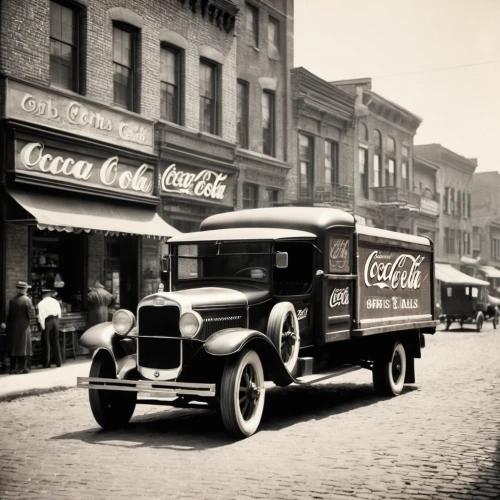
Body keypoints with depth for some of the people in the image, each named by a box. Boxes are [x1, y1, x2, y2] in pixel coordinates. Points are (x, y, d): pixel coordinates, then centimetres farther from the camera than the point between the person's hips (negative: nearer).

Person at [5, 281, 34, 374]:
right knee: (24, 348, 3)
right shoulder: (27, 300, -10)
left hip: (13, 328, 3)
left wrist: (7, 328, 11)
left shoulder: (12, 301, 1)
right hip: (24, 327, -3)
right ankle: (23, 367, 1)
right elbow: (30, 314, -10)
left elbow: (9, 315, 4)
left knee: (13, 348, 9)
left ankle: (13, 368, 11)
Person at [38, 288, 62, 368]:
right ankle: (58, 362, 12)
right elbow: (59, 313, 8)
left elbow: (41, 316, -13)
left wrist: (43, 326, -11)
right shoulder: (55, 301, 7)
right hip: (55, 321, 4)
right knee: (56, 342, 11)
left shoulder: (41, 303, -8)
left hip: (47, 322, -4)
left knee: (46, 343, 2)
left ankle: (47, 363, 3)